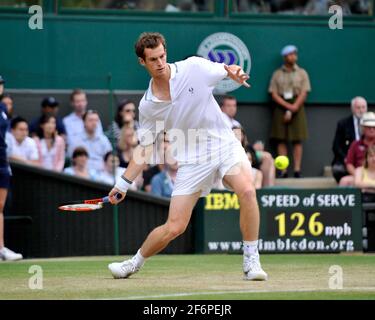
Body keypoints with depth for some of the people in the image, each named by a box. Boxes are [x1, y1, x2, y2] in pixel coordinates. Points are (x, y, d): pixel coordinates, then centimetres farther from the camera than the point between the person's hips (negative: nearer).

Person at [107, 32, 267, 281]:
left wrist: (234, 72, -21)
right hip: (191, 161, 1)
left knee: (247, 190, -30)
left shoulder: (194, 68, -8)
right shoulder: (148, 106, -2)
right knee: (174, 227, -3)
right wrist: (124, 184, 4)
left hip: (224, 144, -1)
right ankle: (135, 263, 25)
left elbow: (227, 71, 4)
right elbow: (146, 148, 8)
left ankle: (251, 262, -16)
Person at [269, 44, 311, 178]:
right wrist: (287, 106, -11)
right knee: (281, 140, -3)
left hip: (297, 107, 0)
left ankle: (297, 170, -5)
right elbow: (274, 94, 1)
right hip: (281, 107, 0)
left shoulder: (302, 73, 7)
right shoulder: (277, 74, 7)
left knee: (297, 140, -4)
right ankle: (283, 171, -3)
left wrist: (292, 109, -11)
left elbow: (304, 93, 0)